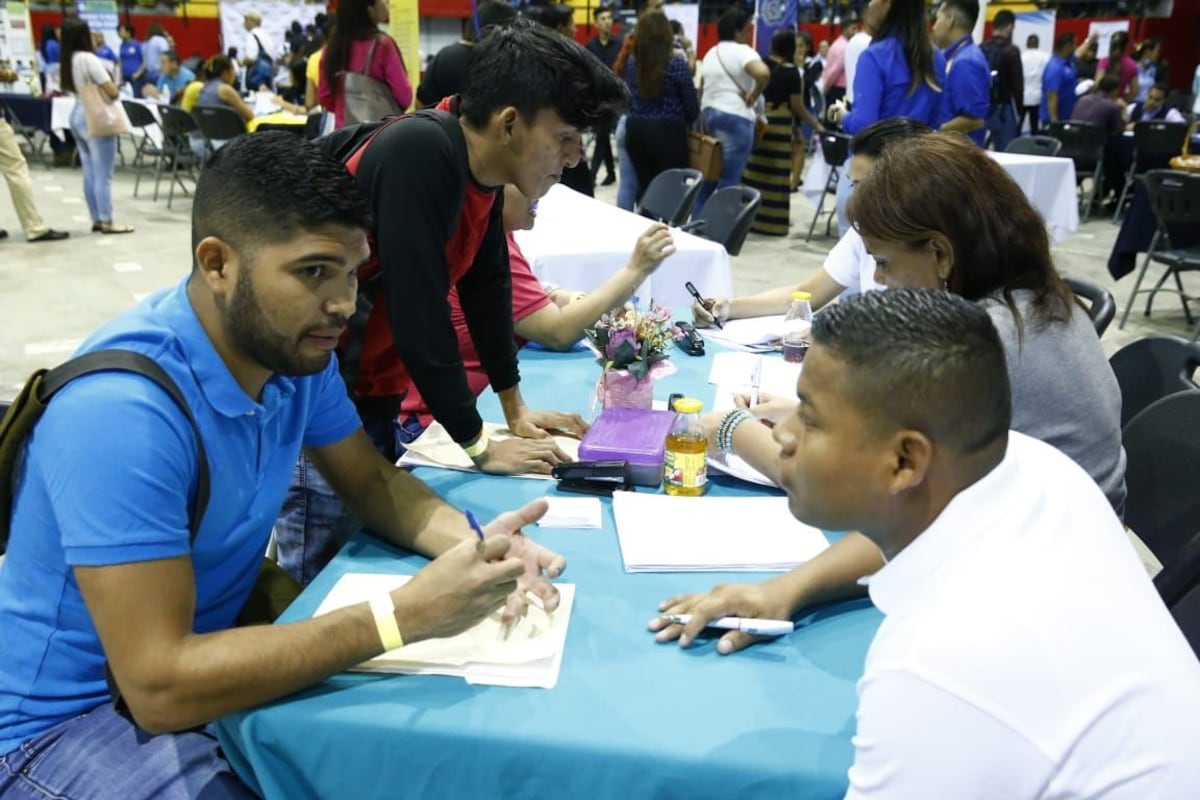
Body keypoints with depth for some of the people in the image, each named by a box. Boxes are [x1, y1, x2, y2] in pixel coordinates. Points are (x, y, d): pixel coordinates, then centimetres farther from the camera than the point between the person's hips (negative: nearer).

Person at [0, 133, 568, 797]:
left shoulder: (294, 347, -8)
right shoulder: (122, 412, -31)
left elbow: (371, 481, 4)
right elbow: (160, 686, -33)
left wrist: (470, 544, -16)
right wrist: (403, 614, -34)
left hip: (209, 650, 7)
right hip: (69, 718, -6)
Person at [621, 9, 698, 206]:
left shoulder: (630, 64, 6)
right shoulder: (676, 64, -7)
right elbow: (692, 107, -2)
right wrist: (685, 122, 17)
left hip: (635, 132, 5)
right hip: (667, 132, -5)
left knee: (644, 186, 10)